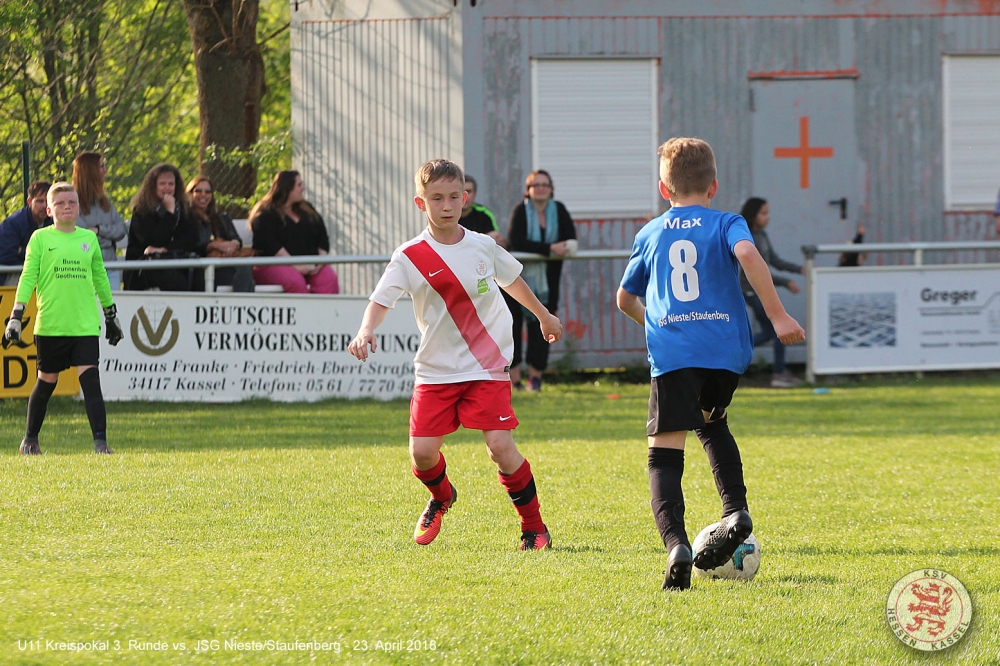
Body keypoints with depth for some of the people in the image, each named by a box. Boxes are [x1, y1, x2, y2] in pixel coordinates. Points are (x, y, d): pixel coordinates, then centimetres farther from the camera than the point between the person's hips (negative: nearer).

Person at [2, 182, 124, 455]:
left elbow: (100, 278, 21)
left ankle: (100, 440, -14)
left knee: (90, 379, -11)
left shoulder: (89, 238, 11)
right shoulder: (40, 238, 2)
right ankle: (30, 439, 27)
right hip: (50, 326, -1)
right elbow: (28, 278, -1)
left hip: (85, 325, 1)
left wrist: (111, 315, 25)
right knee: (46, 382, 9)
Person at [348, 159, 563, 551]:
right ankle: (441, 498, 30)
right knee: (422, 453, -6)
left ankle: (534, 527, 3)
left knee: (500, 446, -14)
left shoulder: (482, 247, 1)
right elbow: (382, 298, -21)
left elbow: (511, 280, 21)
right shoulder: (411, 257, -9)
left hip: (487, 367, 0)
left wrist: (543, 316, 36)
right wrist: (367, 331, -43)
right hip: (435, 370, 0)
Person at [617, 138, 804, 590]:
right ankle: (735, 510, 12)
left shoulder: (649, 235, 17)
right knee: (712, 423, 29)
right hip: (725, 349, 1)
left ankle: (675, 542, -25)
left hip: (671, 353, -1)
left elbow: (625, 299, 26)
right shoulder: (726, 225, 9)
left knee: (664, 451, -4)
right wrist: (777, 316, -14)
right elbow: (748, 255, -14)